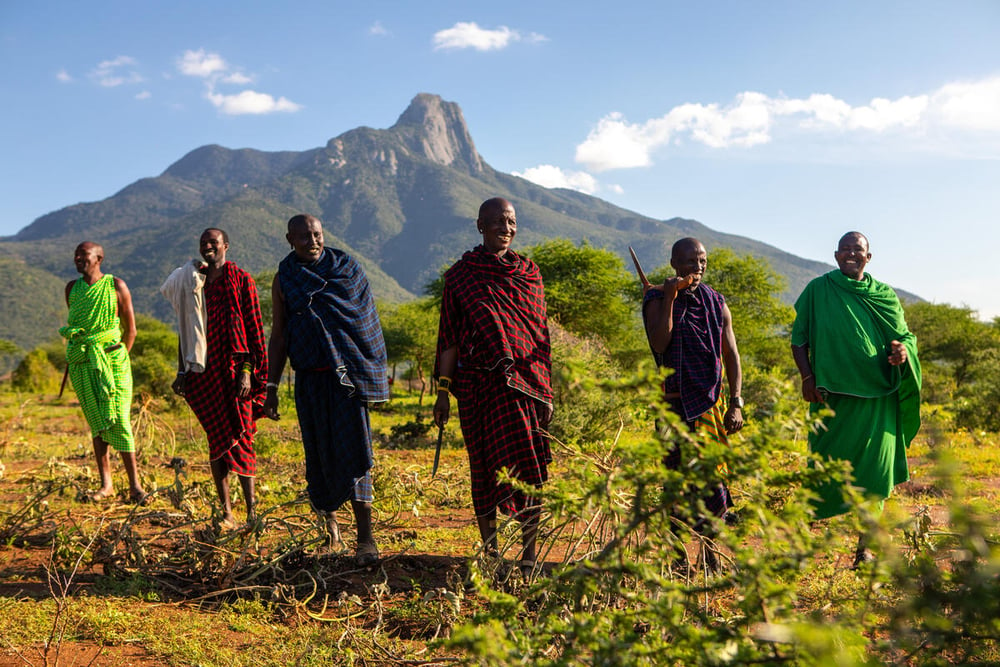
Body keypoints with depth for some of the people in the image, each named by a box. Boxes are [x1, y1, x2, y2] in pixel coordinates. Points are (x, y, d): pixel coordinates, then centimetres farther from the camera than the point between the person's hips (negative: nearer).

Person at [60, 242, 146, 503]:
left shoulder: (116, 286, -2)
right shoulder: (72, 288, 10)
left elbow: (131, 329, 2)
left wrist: (118, 358, 1)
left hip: (112, 360, -4)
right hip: (82, 364, 4)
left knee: (119, 422, -8)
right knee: (97, 423, 6)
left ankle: (135, 485, -5)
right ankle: (106, 484, 11)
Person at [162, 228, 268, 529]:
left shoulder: (241, 280, 1)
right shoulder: (190, 282, 14)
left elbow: (253, 328, -3)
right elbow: (186, 330, 18)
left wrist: (246, 370, -11)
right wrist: (182, 371, 15)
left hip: (233, 369, -4)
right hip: (203, 371, 4)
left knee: (240, 439, -5)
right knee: (216, 440, 5)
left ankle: (252, 512, -1)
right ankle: (226, 513, 10)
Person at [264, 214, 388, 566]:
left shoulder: (346, 268, 3)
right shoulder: (284, 279, 6)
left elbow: (366, 321, 5)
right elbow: (279, 337, 9)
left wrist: (374, 371, 1)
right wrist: (271, 387, 4)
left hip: (347, 374, -2)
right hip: (310, 378, 2)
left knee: (353, 450, -9)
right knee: (319, 454, 6)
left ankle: (365, 538, -8)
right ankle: (328, 517, 29)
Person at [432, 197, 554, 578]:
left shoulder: (528, 273, 10)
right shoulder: (460, 275, 5)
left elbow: (541, 335, 11)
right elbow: (450, 337, 4)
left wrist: (546, 392, 8)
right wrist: (442, 390, -2)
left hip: (522, 382, 1)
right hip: (477, 384, -1)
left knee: (528, 464, -4)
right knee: (485, 465, 5)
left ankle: (529, 553, 4)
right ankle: (490, 553, 15)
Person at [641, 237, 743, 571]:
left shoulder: (716, 303, 11)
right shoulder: (657, 299, 1)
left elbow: (732, 356, 12)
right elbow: (659, 344, -16)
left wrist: (736, 403, 3)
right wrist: (670, 297, -17)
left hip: (712, 403, 3)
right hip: (675, 402, -3)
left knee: (712, 477, -1)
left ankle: (710, 552, 10)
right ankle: (677, 553, 7)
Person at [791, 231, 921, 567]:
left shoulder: (884, 296, 10)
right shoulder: (817, 290, 5)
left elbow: (904, 335, 13)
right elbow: (799, 339, 6)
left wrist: (903, 351, -11)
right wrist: (807, 377, -6)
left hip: (876, 395, 1)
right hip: (831, 393, -1)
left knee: (873, 470, 0)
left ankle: (865, 546, 9)